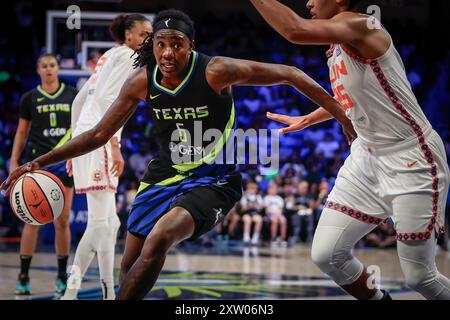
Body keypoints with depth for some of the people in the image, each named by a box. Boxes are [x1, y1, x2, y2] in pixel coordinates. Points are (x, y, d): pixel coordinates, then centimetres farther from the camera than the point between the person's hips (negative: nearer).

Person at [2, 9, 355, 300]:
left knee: (160, 238, -29)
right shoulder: (143, 81, -9)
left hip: (213, 179, -5)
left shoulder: (217, 72, -22)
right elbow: (99, 135, 0)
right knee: (130, 265, 8)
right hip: (165, 173, 5)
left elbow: (289, 75, -15)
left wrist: (343, 116, -16)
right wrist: (38, 163, -6)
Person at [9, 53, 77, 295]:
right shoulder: (30, 98, 4)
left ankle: (62, 276, 13)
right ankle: (23, 276, 1)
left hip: (65, 161, 1)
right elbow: (22, 132, 9)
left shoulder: (73, 95, 5)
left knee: (63, 221, 3)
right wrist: (14, 161, 2)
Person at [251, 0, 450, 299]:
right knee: (327, 255, 0)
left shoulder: (362, 26, -18)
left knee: (419, 276, -3)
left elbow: (296, 30, -34)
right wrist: (307, 119, 36)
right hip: (368, 157, 8)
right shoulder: (336, 48, 9)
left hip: (413, 161, -8)